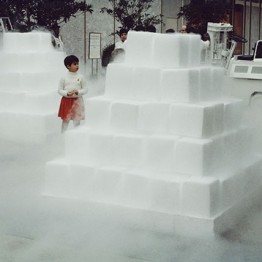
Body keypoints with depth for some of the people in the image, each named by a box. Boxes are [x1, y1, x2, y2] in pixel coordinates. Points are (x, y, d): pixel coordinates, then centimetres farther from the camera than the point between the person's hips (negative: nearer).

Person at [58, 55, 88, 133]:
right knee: (65, 120, 8)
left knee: (77, 120, 6)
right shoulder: (64, 78, -3)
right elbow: (59, 90, 0)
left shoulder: (81, 77, -2)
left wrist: (78, 92, -18)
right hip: (66, 100, 0)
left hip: (77, 101, 0)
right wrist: (67, 93, -19)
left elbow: (85, 89, 1)